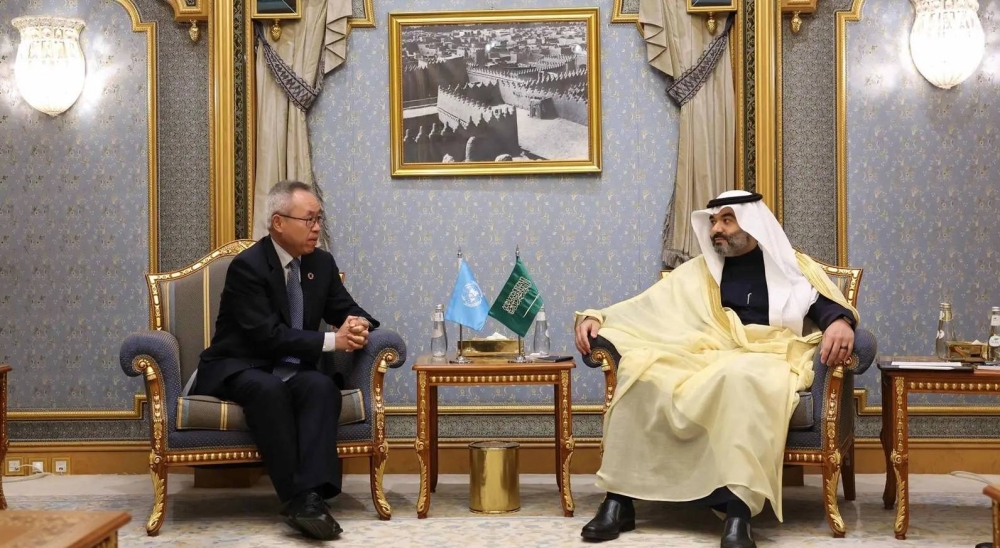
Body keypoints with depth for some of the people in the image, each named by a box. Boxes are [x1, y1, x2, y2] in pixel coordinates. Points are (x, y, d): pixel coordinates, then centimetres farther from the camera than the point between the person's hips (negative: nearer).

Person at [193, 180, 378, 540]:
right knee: (268, 388, -38)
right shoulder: (247, 266, -14)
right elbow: (268, 335, -23)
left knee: (322, 386, -30)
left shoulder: (321, 263, 6)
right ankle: (296, 497, -34)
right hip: (238, 369, -4)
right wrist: (332, 341, -26)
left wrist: (360, 326, -16)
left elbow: (347, 311, 10)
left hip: (290, 371, 5)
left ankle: (312, 494, -41)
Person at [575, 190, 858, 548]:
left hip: (765, 360, -3)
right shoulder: (699, 270, 24)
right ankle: (619, 499, -28)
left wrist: (840, 322, -24)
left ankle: (739, 511, -47)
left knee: (740, 376, -41)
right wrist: (596, 317, 4)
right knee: (639, 368, -28)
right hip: (702, 359, 3)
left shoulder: (794, 267, 17)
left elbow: (830, 306, 1)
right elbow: (646, 307, 19)